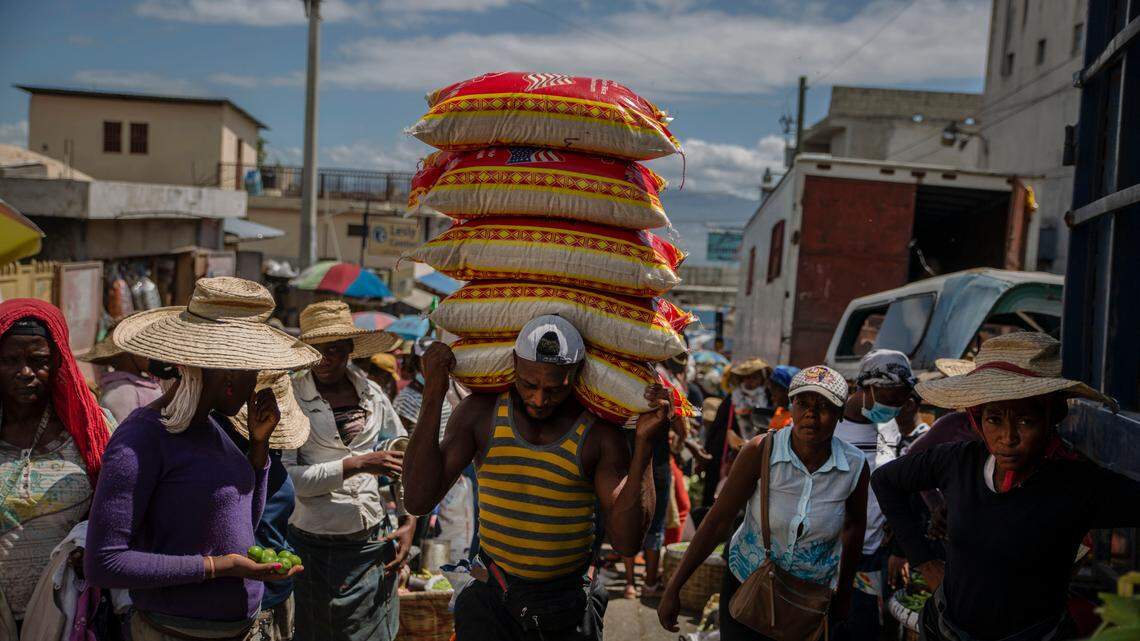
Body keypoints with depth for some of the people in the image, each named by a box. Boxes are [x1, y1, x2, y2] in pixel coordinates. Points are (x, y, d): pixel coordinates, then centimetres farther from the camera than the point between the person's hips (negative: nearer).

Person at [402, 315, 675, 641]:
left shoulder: (599, 431, -11)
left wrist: (643, 446, -26)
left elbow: (626, 543, -17)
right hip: (490, 601, 1)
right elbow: (419, 501, -16)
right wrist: (433, 398, -21)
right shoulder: (482, 412, -7)